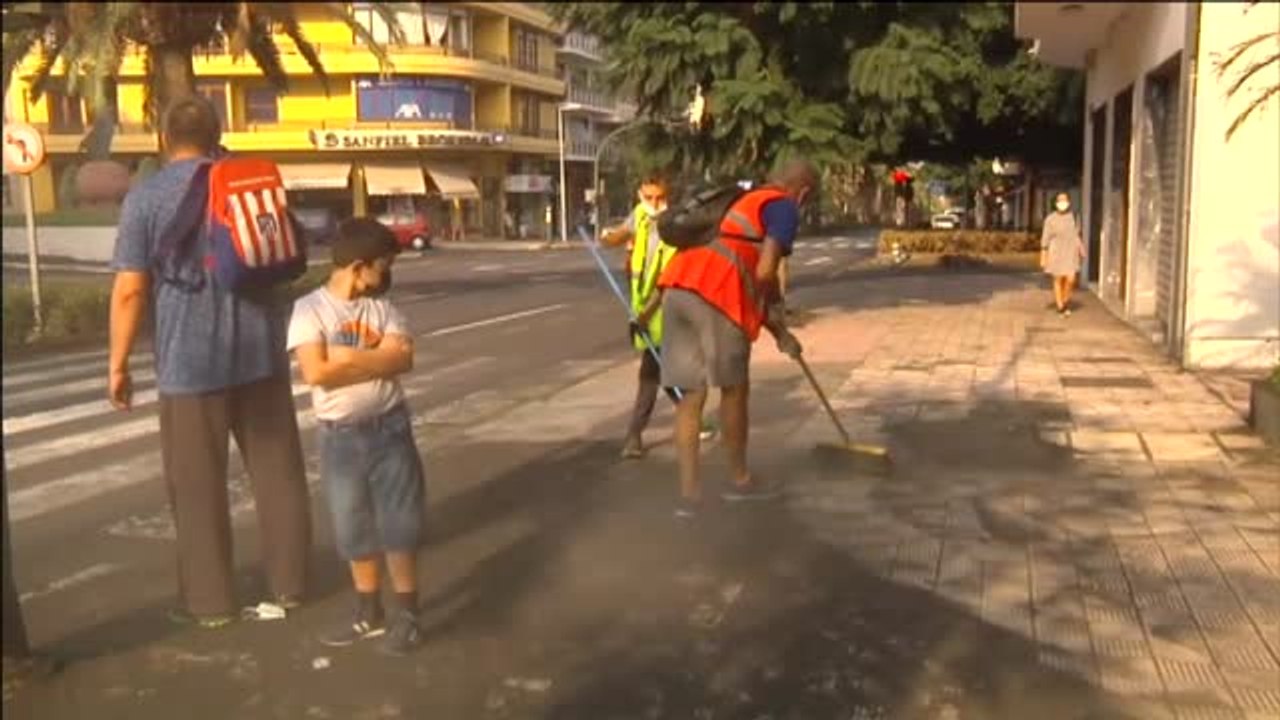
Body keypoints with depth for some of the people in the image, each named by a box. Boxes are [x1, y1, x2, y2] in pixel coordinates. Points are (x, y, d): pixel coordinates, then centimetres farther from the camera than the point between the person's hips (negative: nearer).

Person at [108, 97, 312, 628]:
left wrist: (118, 365, -2)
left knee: (198, 486, 7)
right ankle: (289, 583, 20)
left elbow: (130, 290, -8)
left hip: (191, 360, -4)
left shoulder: (146, 197, -5)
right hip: (261, 351, 4)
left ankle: (210, 599, 15)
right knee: (278, 472, 12)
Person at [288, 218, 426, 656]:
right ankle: (369, 613, 27)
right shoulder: (310, 309, -8)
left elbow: (404, 359, -12)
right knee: (354, 529, 11)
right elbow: (315, 373, -20)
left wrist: (347, 357, -18)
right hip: (340, 437, -1)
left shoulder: (382, 307, 2)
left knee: (399, 522, 3)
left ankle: (407, 614, 15)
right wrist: (375, 360, -14)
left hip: (389, 429, 1)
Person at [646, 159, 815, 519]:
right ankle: (741, 481, 24)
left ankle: (689, 493, 6)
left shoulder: (747, 202, 33)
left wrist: (777, 328, 36)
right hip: (715, 293, -8)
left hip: (679, 286, 8)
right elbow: (764, 273, -8)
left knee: (692, 395, 9)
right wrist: (775, 319, 11)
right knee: (734, 389, 9)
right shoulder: (784, 208, 5)